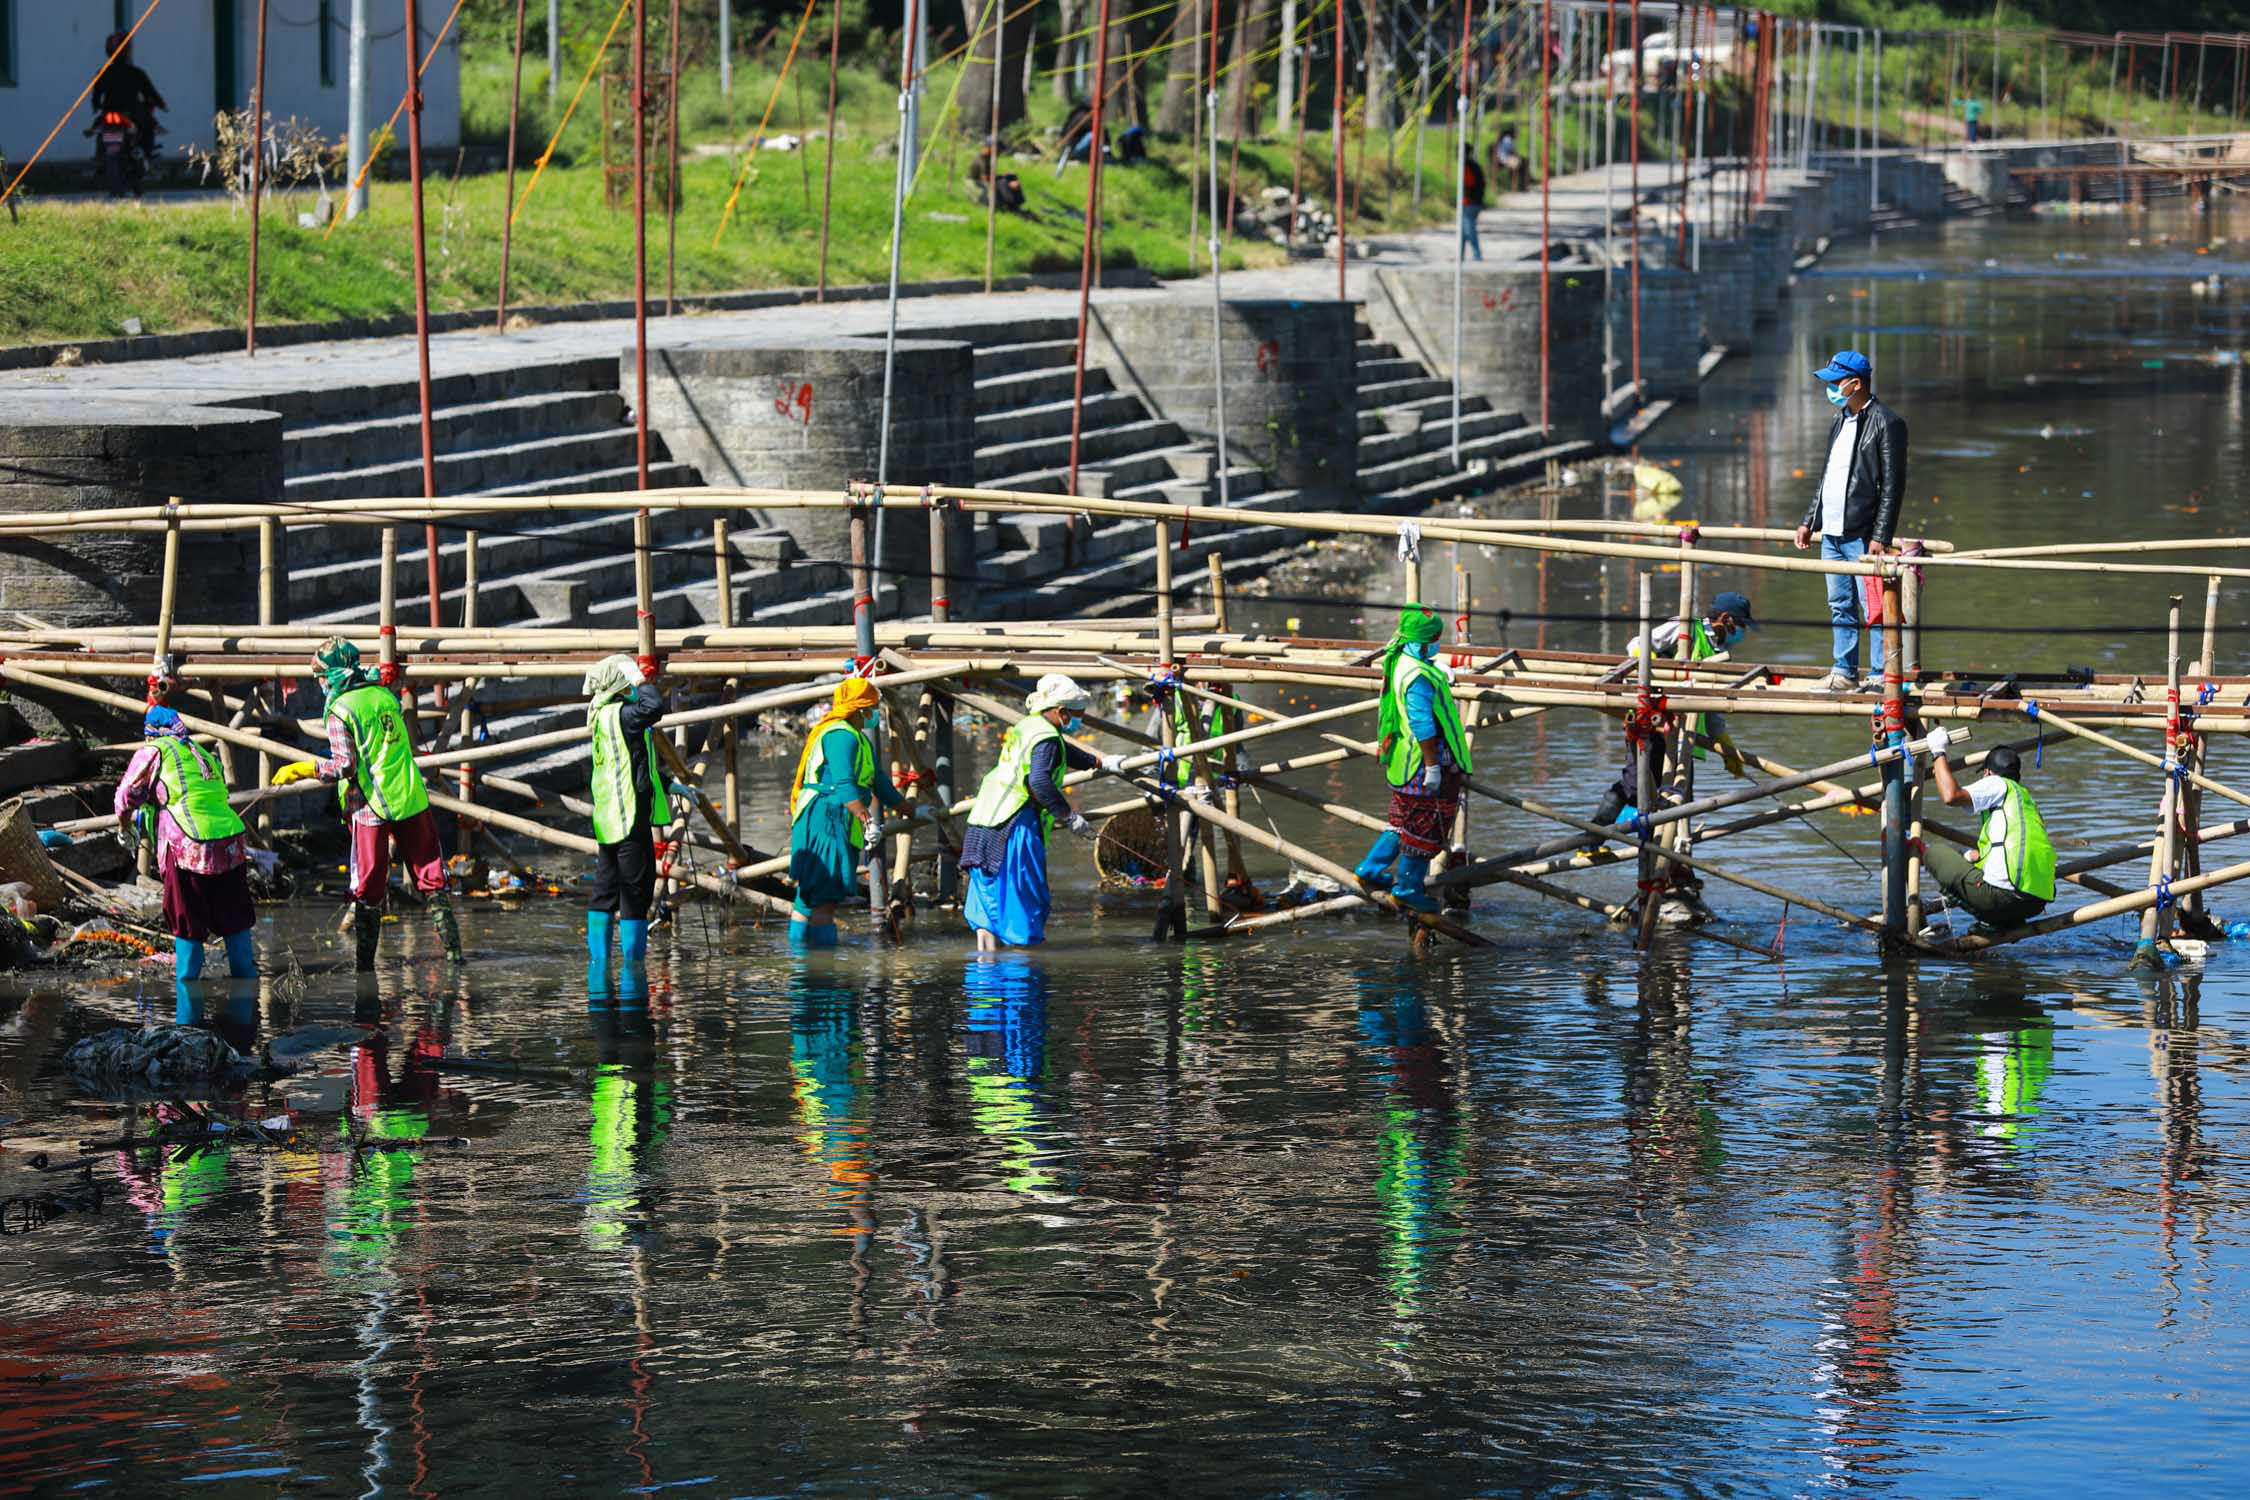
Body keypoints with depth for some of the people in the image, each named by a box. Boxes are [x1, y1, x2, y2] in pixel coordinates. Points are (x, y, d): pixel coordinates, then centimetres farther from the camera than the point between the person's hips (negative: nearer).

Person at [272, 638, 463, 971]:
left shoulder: (340, 709, -10)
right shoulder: (386, 695, 9)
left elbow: (345, 766, -16)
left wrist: (301, 770, -7)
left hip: (372, 806, -5)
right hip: (412, 800, 5)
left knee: (368, 890, 4)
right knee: (430, 878, 10)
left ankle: (365, 965, 7)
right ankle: (453, 949, 7)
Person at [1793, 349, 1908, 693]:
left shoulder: (1886, 423, -9)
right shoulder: (1840, 423, 17)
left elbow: (1892, 485, -13)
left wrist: (1880, 537, -17)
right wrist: (1809, 521, 21)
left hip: (1862, 536, -9)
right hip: (1831, 533, 9)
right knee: (1840, 607, 12)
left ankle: (1880, 676, -3)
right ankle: (1844, 673, 19)